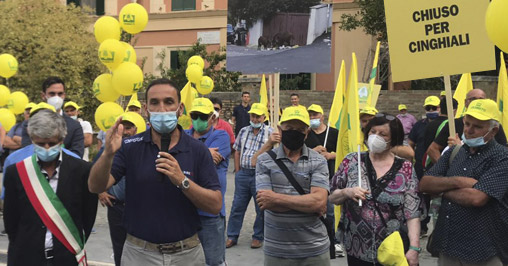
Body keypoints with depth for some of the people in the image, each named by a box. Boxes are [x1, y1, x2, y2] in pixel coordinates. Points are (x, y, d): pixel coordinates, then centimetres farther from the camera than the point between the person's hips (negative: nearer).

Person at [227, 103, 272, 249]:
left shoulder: (270, 132, -2)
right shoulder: (243, 131, 12)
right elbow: (237, 152, 16)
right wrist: (237, 171, 10)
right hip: (243, 174, 4)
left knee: (261, 209, 6)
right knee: (237, 206, 8)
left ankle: (258, 237, 20)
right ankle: (232, 236, 18)